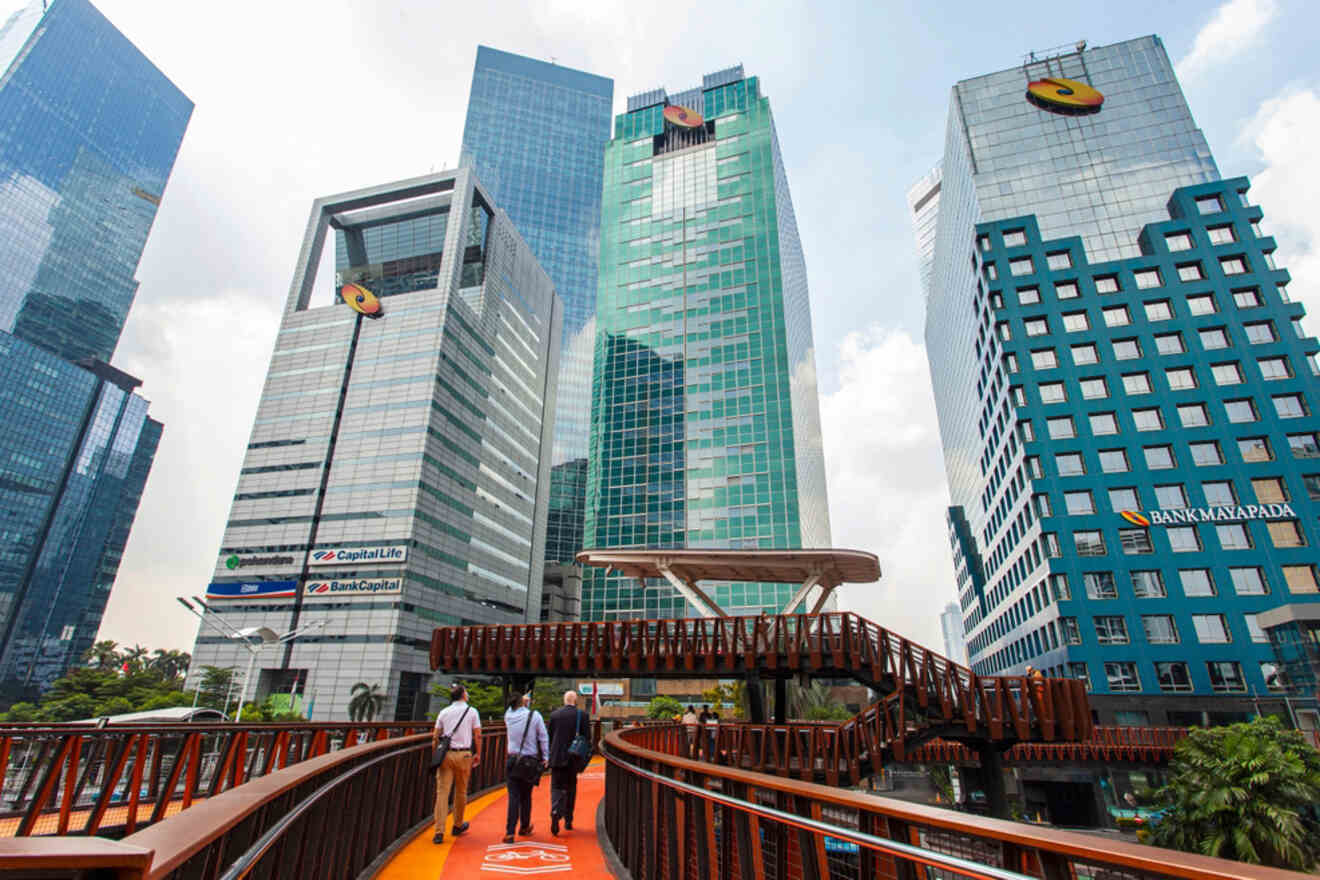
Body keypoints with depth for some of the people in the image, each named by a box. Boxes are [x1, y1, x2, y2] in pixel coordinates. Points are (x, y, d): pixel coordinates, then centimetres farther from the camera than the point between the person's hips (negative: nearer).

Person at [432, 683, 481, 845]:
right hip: (464, 754, -1)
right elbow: (477, 736, -1)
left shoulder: (443, 712, 6)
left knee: (442, 792, 2)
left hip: (446, 754, 1)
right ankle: (458, 826, 28)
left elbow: (435, 736, 7)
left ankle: (439, 832, -2)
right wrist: (478, 754, 9)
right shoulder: (472, 711, -1)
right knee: (461, 792, 14)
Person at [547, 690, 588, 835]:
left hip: (556, 758, 0)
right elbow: (587, 738, -4)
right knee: (570, 788, 15)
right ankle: (568, 821, 22)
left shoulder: (554, 714, 0)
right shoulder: (582, 715, -5)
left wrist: (549, 756, 13)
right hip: (573, 758, 0)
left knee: (556, 787, 6)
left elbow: (549, 737, 4)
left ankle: (555, 813, -19)